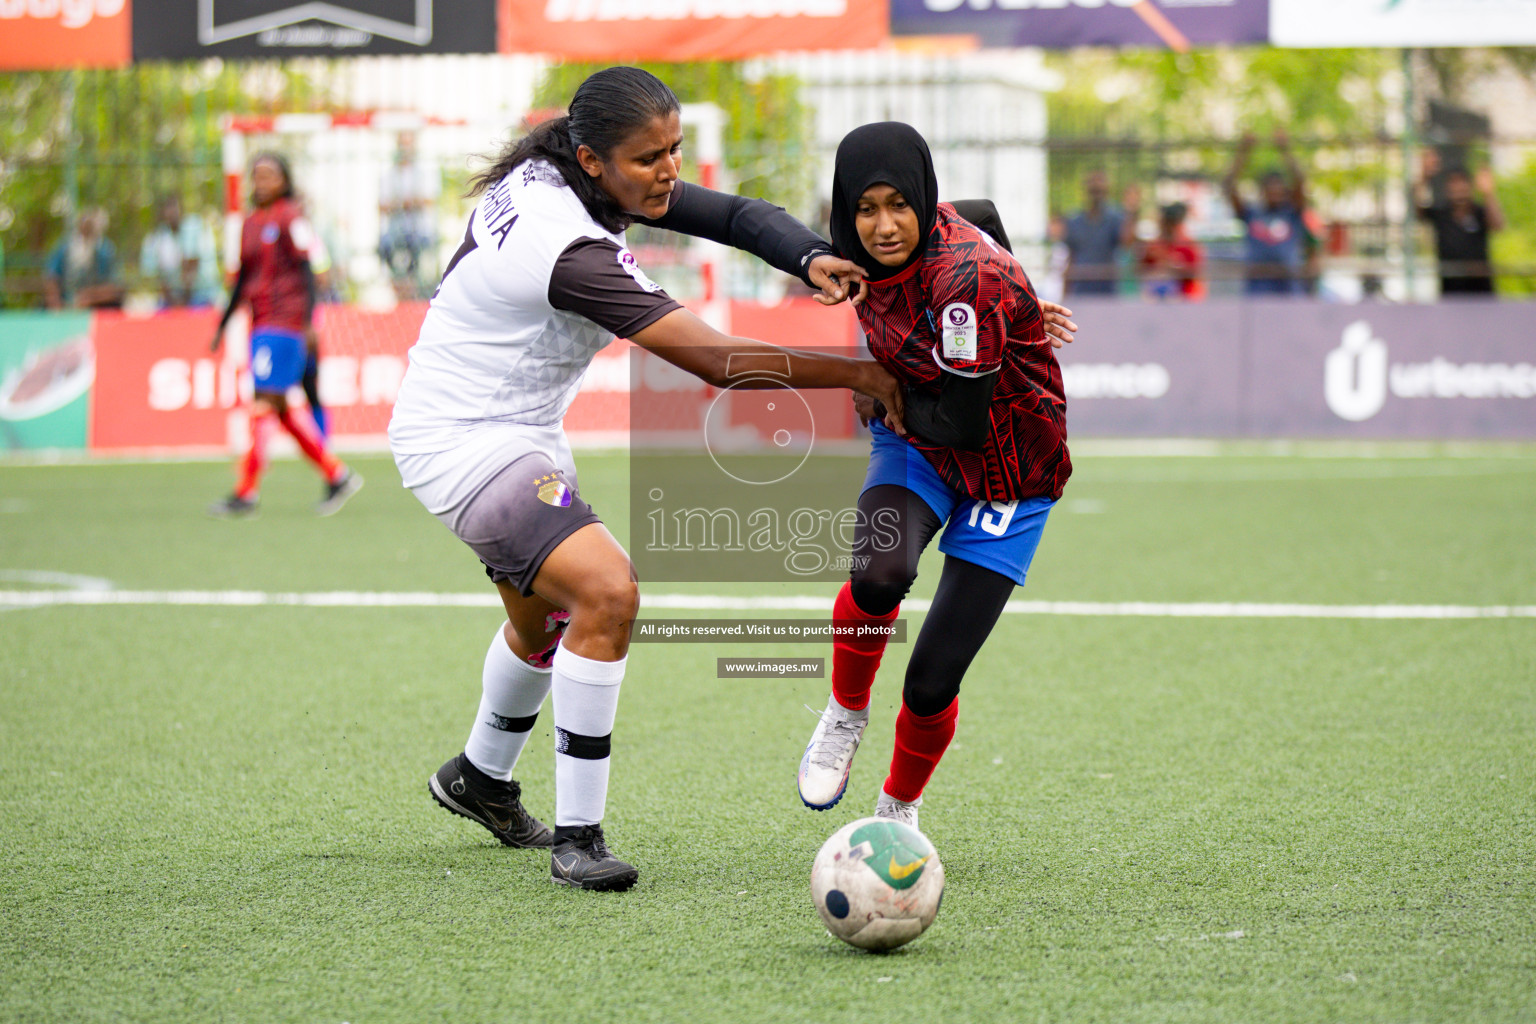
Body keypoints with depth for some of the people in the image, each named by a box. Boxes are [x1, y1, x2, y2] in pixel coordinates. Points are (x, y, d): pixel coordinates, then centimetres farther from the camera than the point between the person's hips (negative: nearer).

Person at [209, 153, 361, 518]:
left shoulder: (290, 218, -6)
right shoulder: (251, 224, 18)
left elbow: (306, 270, -10)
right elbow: (243, 279, 25)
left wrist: (309, 320, -17)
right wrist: (223, 323, 24)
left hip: (284, 321, -9)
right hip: (260, 324, 9)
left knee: (266, 402, -11)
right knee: (281, 409, 7)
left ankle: (246, 494, -12)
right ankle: (337, 474, 16)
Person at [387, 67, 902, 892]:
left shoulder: (571, 177, -6)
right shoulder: (565, 246, -33)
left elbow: (735, 215, -5)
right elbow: (718, 362, -34)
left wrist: (811, 259, -26)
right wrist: (855, 375, -29)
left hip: (522, 432, 11)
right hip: (459, 442, -11)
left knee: (546, 616, 28)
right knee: (607, 592, -27)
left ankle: (480, 778, 55)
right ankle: (577, 838, -20)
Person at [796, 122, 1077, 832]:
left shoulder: (964, 277, -32)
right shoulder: (875, 253, -9)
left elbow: (964, 424, -25)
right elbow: (982, 216, 13)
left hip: (1006, 475, -5)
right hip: (916, 448, 5)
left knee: (931, 683, -8)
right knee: (878, 576, -30)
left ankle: (899, 809, 24)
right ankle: (846, 713, 0)